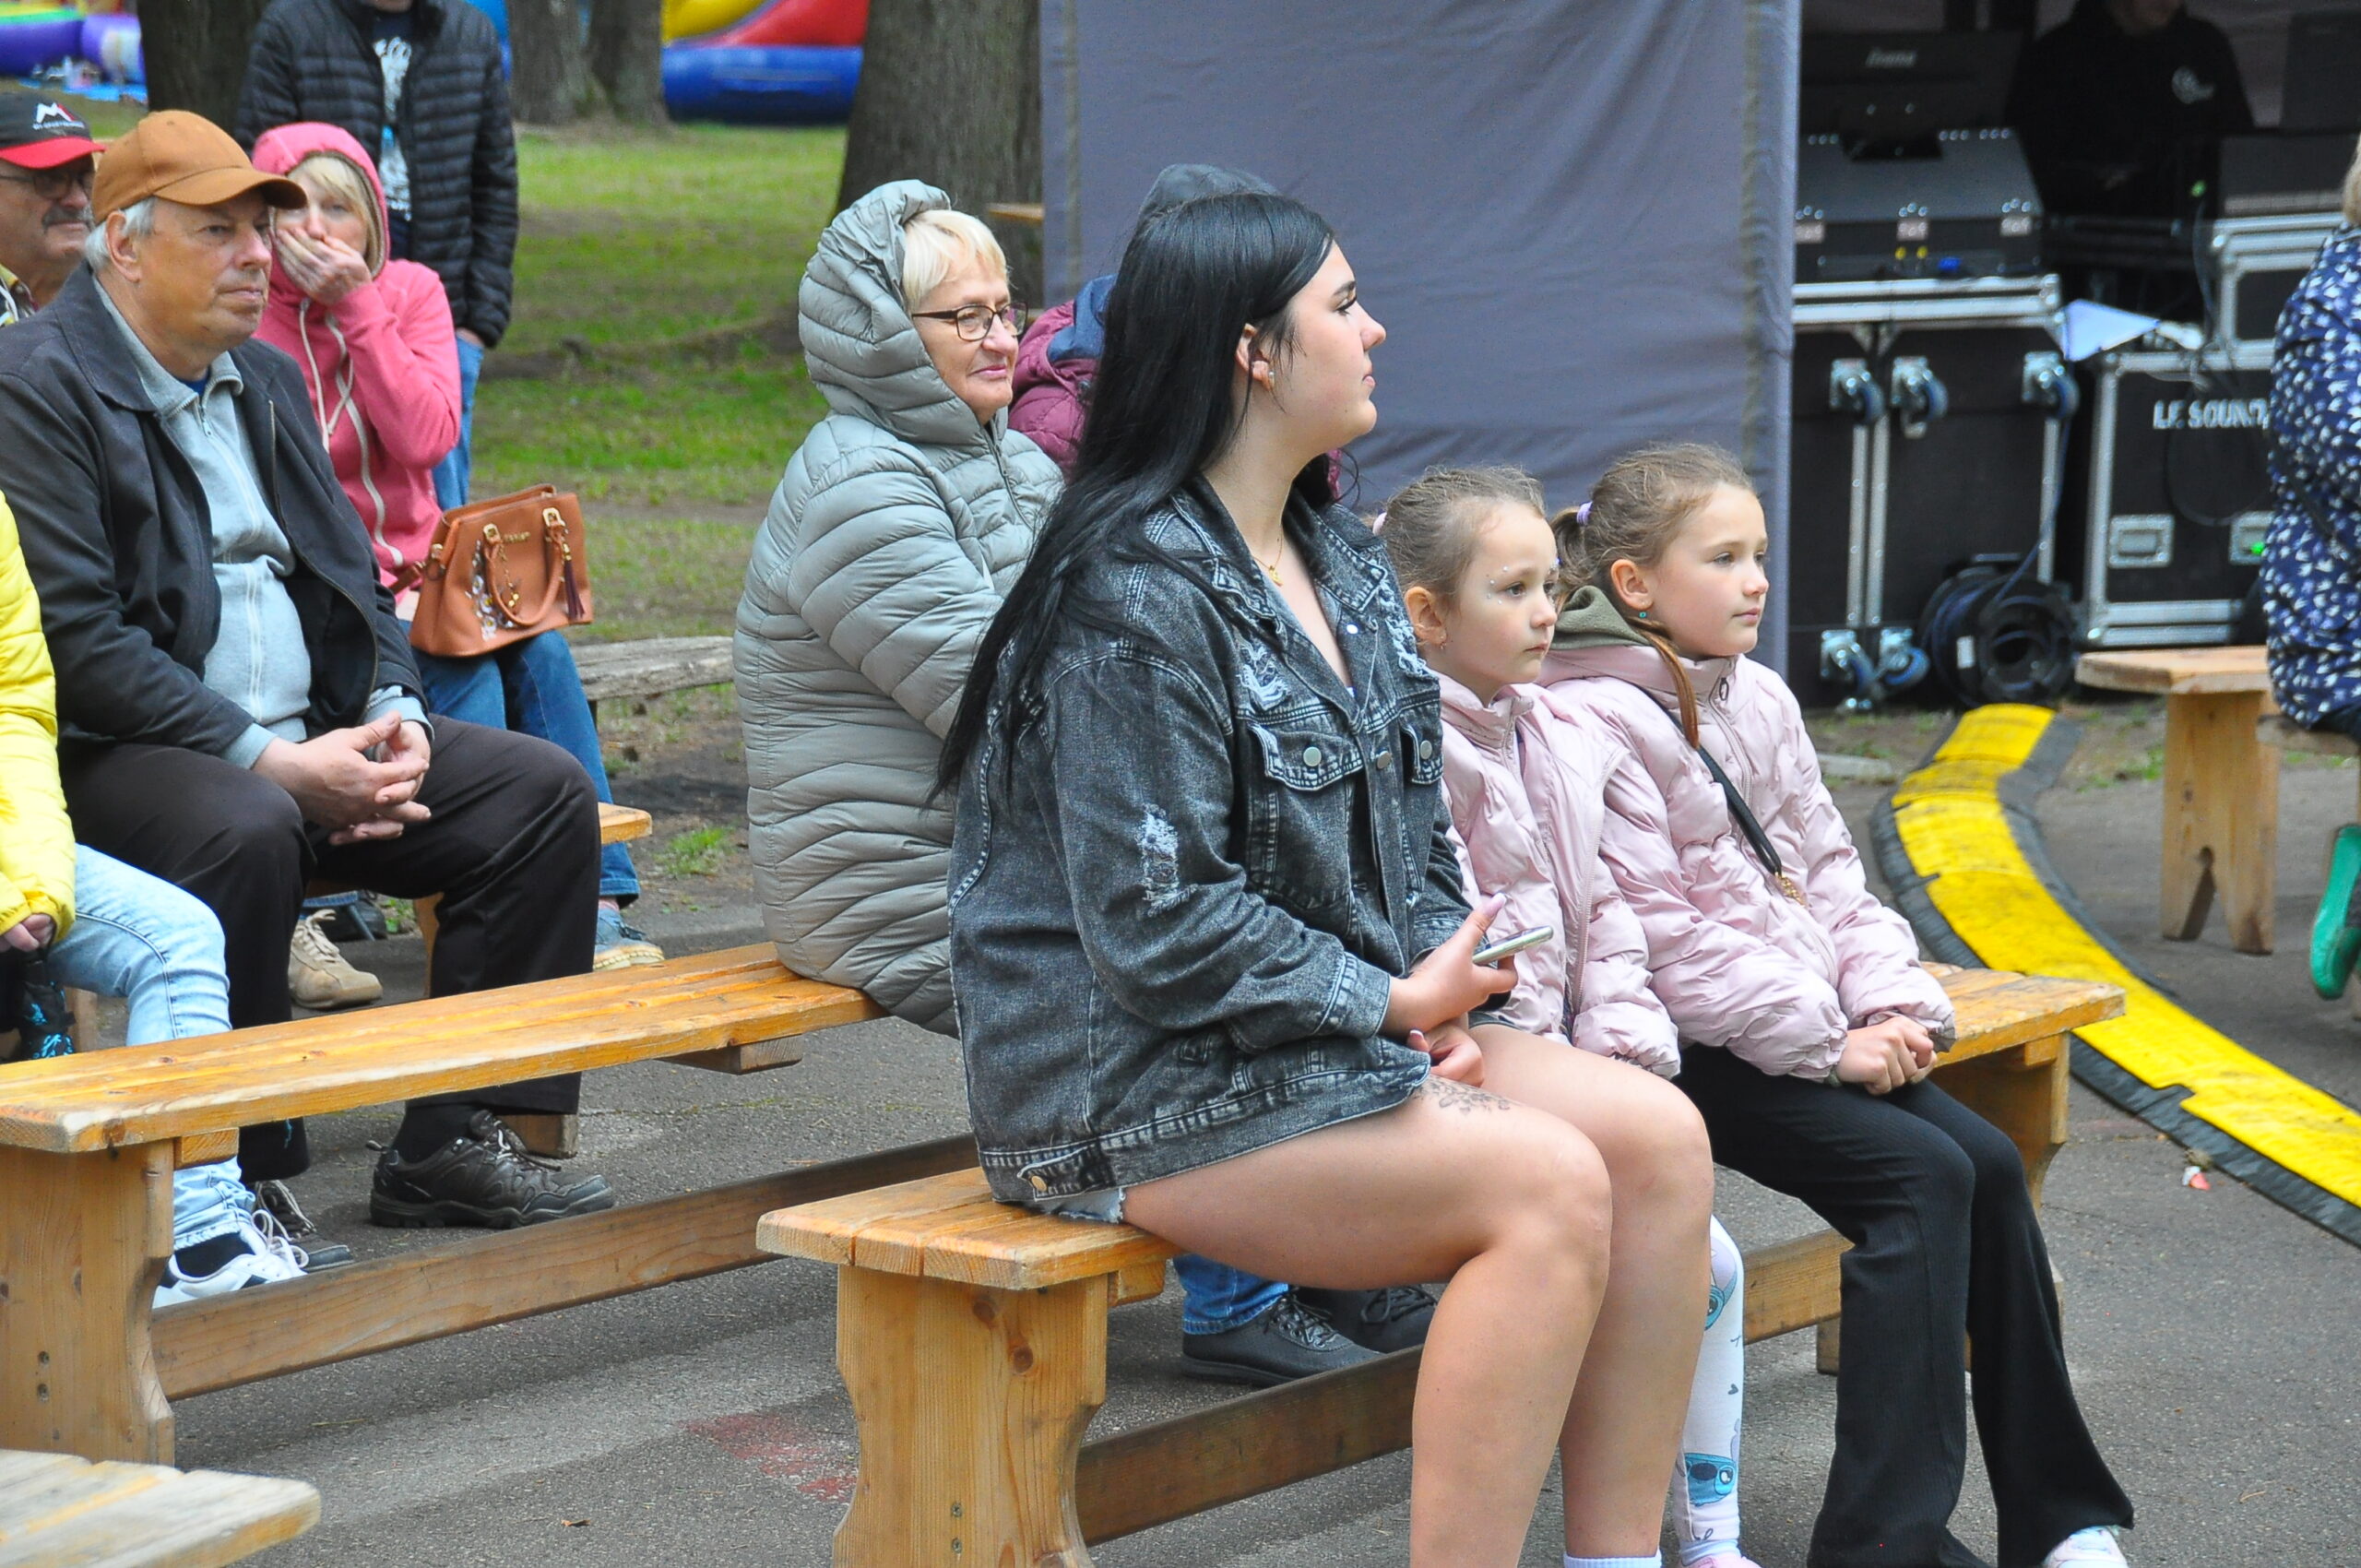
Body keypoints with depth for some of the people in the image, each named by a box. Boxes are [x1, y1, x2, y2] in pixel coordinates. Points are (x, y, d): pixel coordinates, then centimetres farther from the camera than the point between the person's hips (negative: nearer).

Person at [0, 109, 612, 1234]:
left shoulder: (265, 377, 18)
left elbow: (351, 575, 22)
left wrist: (392, 714, 0)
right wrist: (270, 763, -21)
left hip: (312, 739, 8)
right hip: (112, 754, -8)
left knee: (547, 792, -6)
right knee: (247, 833, -39)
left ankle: (452, 1142, -4)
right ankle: (237, 1177, -24)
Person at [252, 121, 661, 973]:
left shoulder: (410, 292, 6)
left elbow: (427, 437, -11)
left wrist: (358, 306, -14)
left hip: (413, 573, 4)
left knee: (540, 648, -23)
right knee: (467, 679, -28)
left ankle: (594, 899, -23)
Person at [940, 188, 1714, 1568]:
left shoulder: (1340, 559, 13)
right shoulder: (1138, 599, -17)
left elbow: (1410, 822, 17)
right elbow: (1159, 926, -21)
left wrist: (1445, 982, -2)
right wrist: (1394, 1002, -15)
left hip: (1340, 1030, 9)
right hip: (1141, 1090, -9)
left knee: (1660, 1135, -8)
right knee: (1549, 1182, -25)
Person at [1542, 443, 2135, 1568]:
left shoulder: (1757, 701, 15)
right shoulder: (1588, 724, -13)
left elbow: (1828, 875, 17)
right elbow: (1659, 940, -18)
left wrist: (1896, 1006, -1)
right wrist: (1829, 1045, -17)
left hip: (1809, 1025, 8)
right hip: (1685, 1047, -8)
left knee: (1988, 1161, -8)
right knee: (1920, 1174, -22)